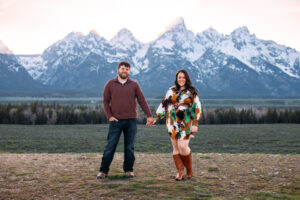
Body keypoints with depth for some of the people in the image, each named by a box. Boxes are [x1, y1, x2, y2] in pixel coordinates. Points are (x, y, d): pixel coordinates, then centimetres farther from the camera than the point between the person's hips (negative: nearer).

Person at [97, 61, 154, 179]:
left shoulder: (134, 85, 8)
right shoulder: (110, 84, 6)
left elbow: (142, 101, 7)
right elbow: (105, 101, 6)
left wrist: (149, 115, 0)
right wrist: (109, 116, -6)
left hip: (131, 121, 1)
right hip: (116, 121, -1)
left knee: (129, 147, 6)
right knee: (110, 146, -3)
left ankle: (128, 170, 16)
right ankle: (103, 171, 3)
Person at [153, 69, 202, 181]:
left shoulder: (192, 92, 3)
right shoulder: (171, 91, 13)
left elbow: (197, 108, -1)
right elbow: (164, 105, 15)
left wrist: (195, 124, -10)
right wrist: (155, 118, 9)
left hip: (185, 122, -3)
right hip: (172, 122, 3)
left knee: (182, 146, -13)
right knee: (176, 147, 0)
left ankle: (189, 170, 7)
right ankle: (180, 172, 6)